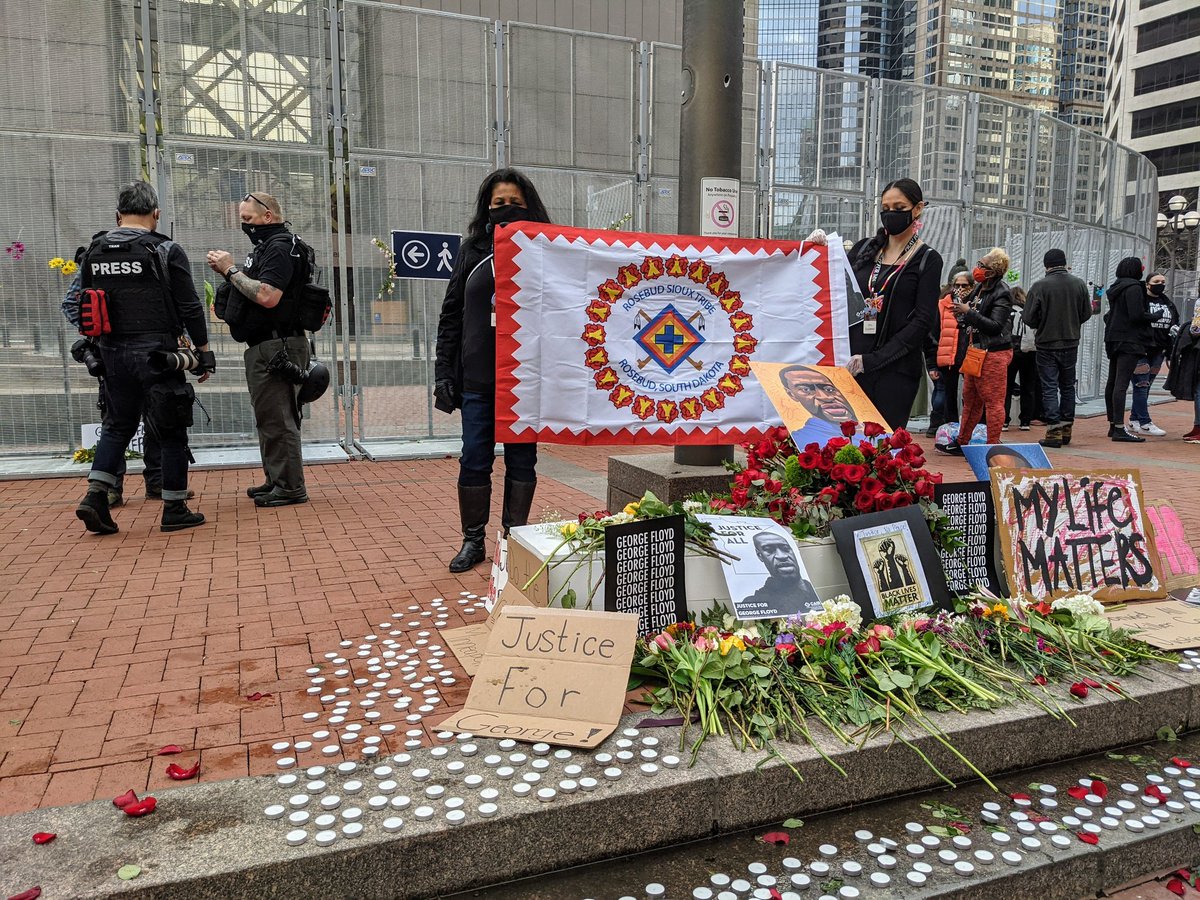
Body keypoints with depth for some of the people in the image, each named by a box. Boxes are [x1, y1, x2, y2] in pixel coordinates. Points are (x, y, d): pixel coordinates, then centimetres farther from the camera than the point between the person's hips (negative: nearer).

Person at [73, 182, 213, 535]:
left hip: (112, 354, 5)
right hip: (156, 353, -5)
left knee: (118, 424, 19)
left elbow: (84, 307, 13)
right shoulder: (166, 251, -8)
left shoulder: (93, 252, 8)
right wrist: (204, 351, 0)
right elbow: (190, 307, -8)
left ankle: (95, 495, 6)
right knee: (171, 430, 4)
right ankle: (174, 510, 10)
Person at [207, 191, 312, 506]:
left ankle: (290, 487, -1)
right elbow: (254, 291, 21)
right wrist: (225, 271, 7)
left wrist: (232, 270, -14)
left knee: (277, 419, -7)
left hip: (276, 347, -11)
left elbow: (267, 296, -24)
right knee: (269, 418, 16)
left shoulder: (280, 247, -12)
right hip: (264, 347, 11)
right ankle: (275, 480, 25)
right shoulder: (265, 246, 21)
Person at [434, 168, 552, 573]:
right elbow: (451, 313, 7)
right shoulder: (472, 250, 6)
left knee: (521, 459, 8)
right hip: (477, 377, 1)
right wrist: (444, 372, 1)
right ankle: (472, 541, 19)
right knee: (474, 459, 5)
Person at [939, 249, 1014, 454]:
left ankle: (993, 445, 2)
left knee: (993, 401, -4)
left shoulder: (1001, 294, -13)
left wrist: (968, 312, -21)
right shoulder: (979, 288, 14)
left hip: (993, 353, -10)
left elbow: (995, 326, -20)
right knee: (970, 399, 15)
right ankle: (962, 442, 23)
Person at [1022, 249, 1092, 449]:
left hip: (1046, 344, -4)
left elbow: (1028, 318, -13)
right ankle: (1066, 428, 20)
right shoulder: (1079, 284, -1)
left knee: (1049, 387, 1)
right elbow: (1086, 314, 5)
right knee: (1068, 386, 15)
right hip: (1071, 344, 4)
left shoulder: (1039, 286, -14)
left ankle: (1054, 432, -2)